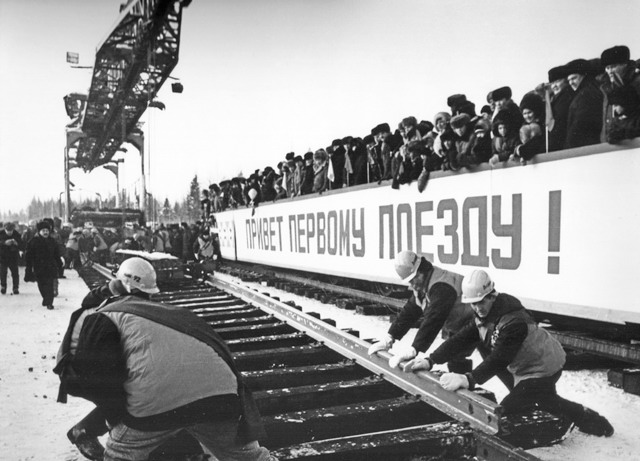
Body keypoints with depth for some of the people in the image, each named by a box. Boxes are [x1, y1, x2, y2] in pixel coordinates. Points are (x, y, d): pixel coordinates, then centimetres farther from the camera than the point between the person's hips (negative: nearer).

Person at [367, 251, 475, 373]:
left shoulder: (441, 287, -30)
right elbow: (409, 311, 5)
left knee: (456, 364, -18)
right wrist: (389, 338, -2)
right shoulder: (422, 285, 2)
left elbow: (433, 321, -37)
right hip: (454, 329, 9)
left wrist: (413, 350, -39)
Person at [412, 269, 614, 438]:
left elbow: (499, 358, -40)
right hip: (523, 364, 9)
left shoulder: (514, 321, -34)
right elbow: (461, 339, -8)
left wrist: (469, 379, -52)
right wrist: (430, 360, -18)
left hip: (544, 368, -9)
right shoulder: (484, 313, -5)